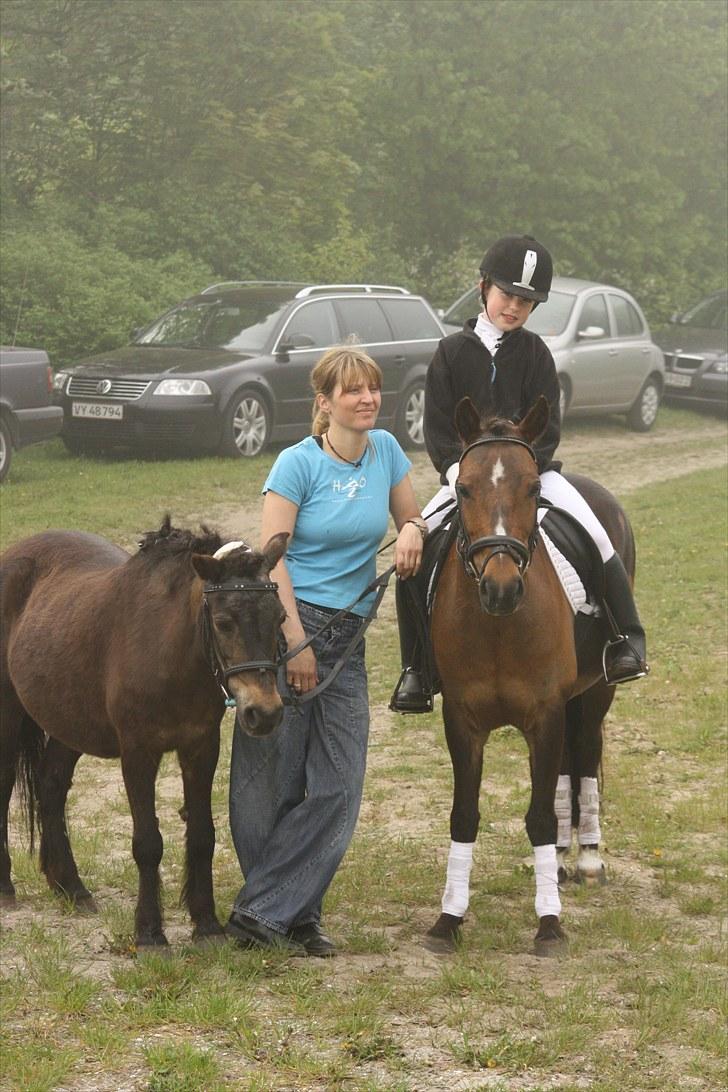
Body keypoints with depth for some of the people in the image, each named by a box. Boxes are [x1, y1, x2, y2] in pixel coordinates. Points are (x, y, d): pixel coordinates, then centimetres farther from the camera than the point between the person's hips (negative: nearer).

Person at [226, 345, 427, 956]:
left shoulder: (386, 450, 7)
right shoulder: (299, 463, -8)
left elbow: (412, 518, 19)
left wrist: (413, 533, -6)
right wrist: (297, 642, -17)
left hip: (347, 634, 5)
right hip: (285, 621, -5)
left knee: (338, 788, -2)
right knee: (276, 779, 0)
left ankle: (263, 911, 5)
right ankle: (291, 913, 13)